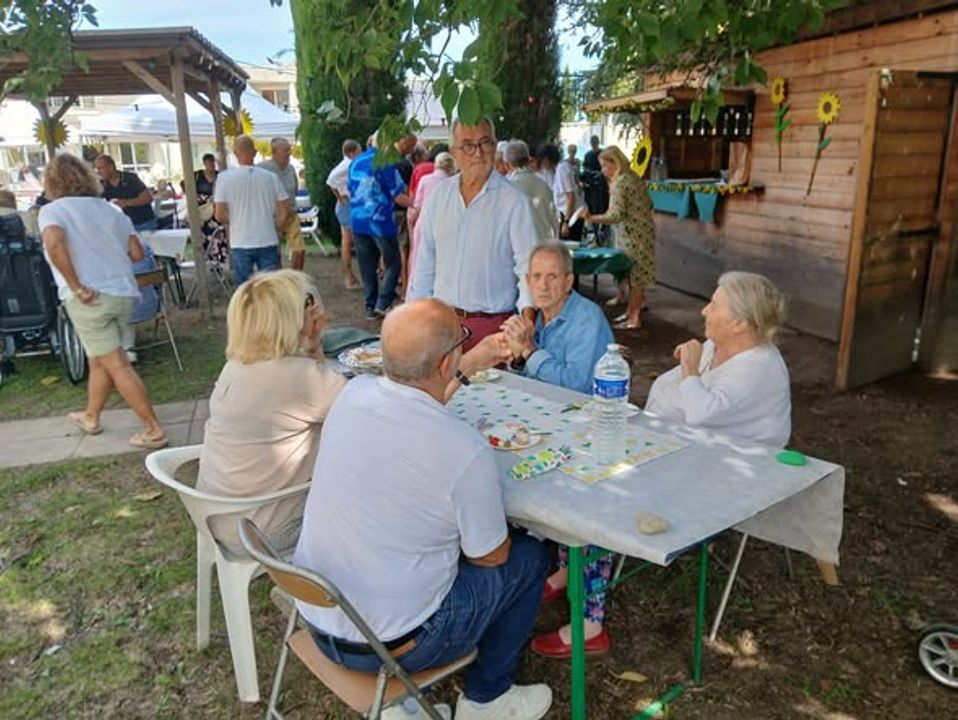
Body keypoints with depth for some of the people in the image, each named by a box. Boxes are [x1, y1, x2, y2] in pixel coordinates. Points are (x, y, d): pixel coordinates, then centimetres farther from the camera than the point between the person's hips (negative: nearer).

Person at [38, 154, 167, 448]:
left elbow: (54, 243, -22)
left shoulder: (52, 210, -1)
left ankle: (153, 429, 0)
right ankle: (91, 417, 37)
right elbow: (137, 253, 10)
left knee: (117, 365, -1)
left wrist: (76, 287, -16)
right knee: (99, 360, 22)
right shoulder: (109, 209, 13)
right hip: (123, 293, 6)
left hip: (89, 299, -6)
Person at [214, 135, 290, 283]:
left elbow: (219, 215, -8)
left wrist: (232, 223, 13)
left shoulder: (225, 178, -7)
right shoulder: (271, 177, -3)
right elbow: (284, 213, -3)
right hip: (268, 242, 1)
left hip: (241, 243, -1)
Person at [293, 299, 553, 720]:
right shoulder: (467, 451, -28)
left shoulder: (352, 394, -11)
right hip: (387, 646, -6)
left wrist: (469, 365, 21)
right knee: (530, 558, 12)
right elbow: (491, 557, -9)